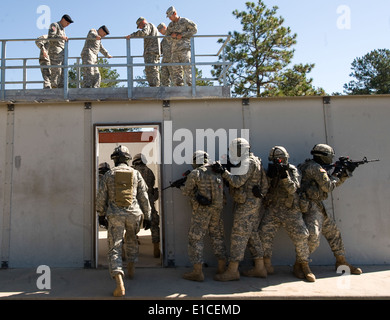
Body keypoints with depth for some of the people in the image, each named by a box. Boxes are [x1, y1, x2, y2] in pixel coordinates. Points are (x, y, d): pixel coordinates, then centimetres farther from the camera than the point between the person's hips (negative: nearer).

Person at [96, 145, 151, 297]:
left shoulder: (108, 175, 2)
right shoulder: (136, 174, 3)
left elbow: (101, 197, 3)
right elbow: (144, 197, 3)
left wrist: (101, 214, 19)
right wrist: (147, 216, 9)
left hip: (115, 215, -2)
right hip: (134, 213, 2)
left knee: (114, 248, -1)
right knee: (132, 239, 28)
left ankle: (120, 284, -15)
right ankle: (131, 268, 40)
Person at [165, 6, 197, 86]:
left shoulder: (184, 21, 4)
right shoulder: (171, 25, 20)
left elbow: (194, 29, -1)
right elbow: (167, 35, 27)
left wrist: (182, 35, -7)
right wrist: (172, 35, 2)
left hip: (185, 47, -6)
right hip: (175, 50, 6)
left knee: (187, 67, -17)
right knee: (175, 69, -3)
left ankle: (190, 84, -19)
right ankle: (179, 85, -3)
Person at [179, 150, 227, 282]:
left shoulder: (195, 174, -11)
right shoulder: (217, 171, 6)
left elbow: (187, 191, -2)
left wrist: (181, 187, 20)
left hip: (201, 211, -6)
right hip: (217, 209, 6)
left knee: (196, 239, 3)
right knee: (218, 237, 16)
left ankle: (197, 272, 4)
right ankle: (222, 268, 23)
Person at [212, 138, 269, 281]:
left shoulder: (248, 162, -13)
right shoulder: (254, 162, 18)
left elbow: (237, 182, -22)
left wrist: (223, 171, -20)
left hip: (246, 204, -10)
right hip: (253, 203, 10)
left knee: (238, 235, -8)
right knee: (252, 234, 13)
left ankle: (232, 270, -4)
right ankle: (260, 268, 19)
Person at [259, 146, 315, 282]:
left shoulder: (292, 170, 1)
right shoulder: (270, 171, 9)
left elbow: (293, 188, -13)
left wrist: (284, 175, -25)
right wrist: (270, 176, -14)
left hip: (291, 211, -2)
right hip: (272, 210, 2)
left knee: (301, 237, -5)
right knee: (264, 234, -7)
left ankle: (304, 266, 10)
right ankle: (266, 263, 7)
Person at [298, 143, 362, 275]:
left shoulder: (317, 168, 18)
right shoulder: (315, 167, -13)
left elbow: (335, 183, 25)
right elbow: (328, 187, -12)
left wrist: (346, 173, 16)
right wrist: (335, 175, 5)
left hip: (317, 207, 11)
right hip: (310, 206, -11)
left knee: (333, 231, 16)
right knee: (313, 236, -21)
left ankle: (341, 262, 28)